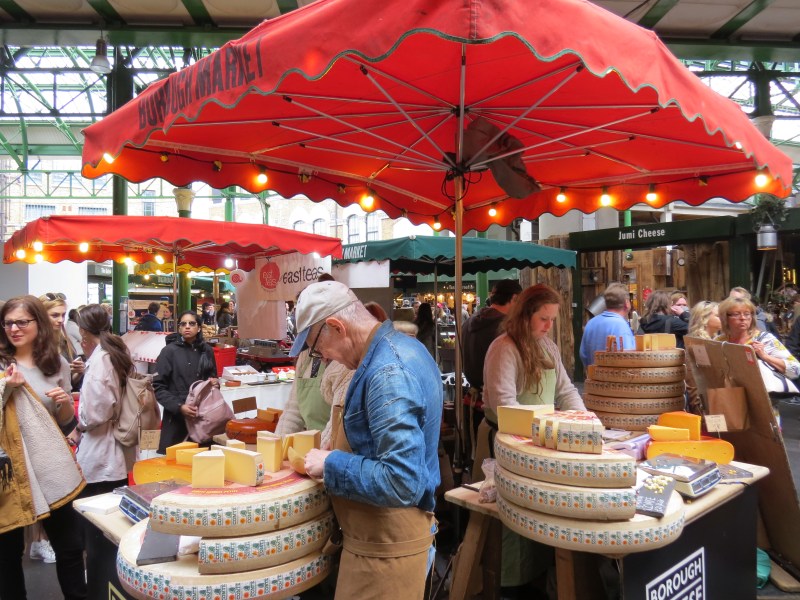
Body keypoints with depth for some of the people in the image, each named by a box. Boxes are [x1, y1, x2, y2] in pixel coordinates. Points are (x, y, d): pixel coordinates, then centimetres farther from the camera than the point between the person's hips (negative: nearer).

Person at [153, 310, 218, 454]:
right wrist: (178, 406, -18)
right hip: (176, 417, -3)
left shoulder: (207, 350, 10)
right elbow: (158, 386, -6)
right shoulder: (169, 351, -3)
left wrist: (215, 383, 1)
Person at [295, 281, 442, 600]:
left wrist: (331, 464, -20)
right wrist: (342, 448, 8)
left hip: (385, 544, -9)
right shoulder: (402, 346, 4)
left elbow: (401, 483, -32)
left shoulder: (388, 373, -28)